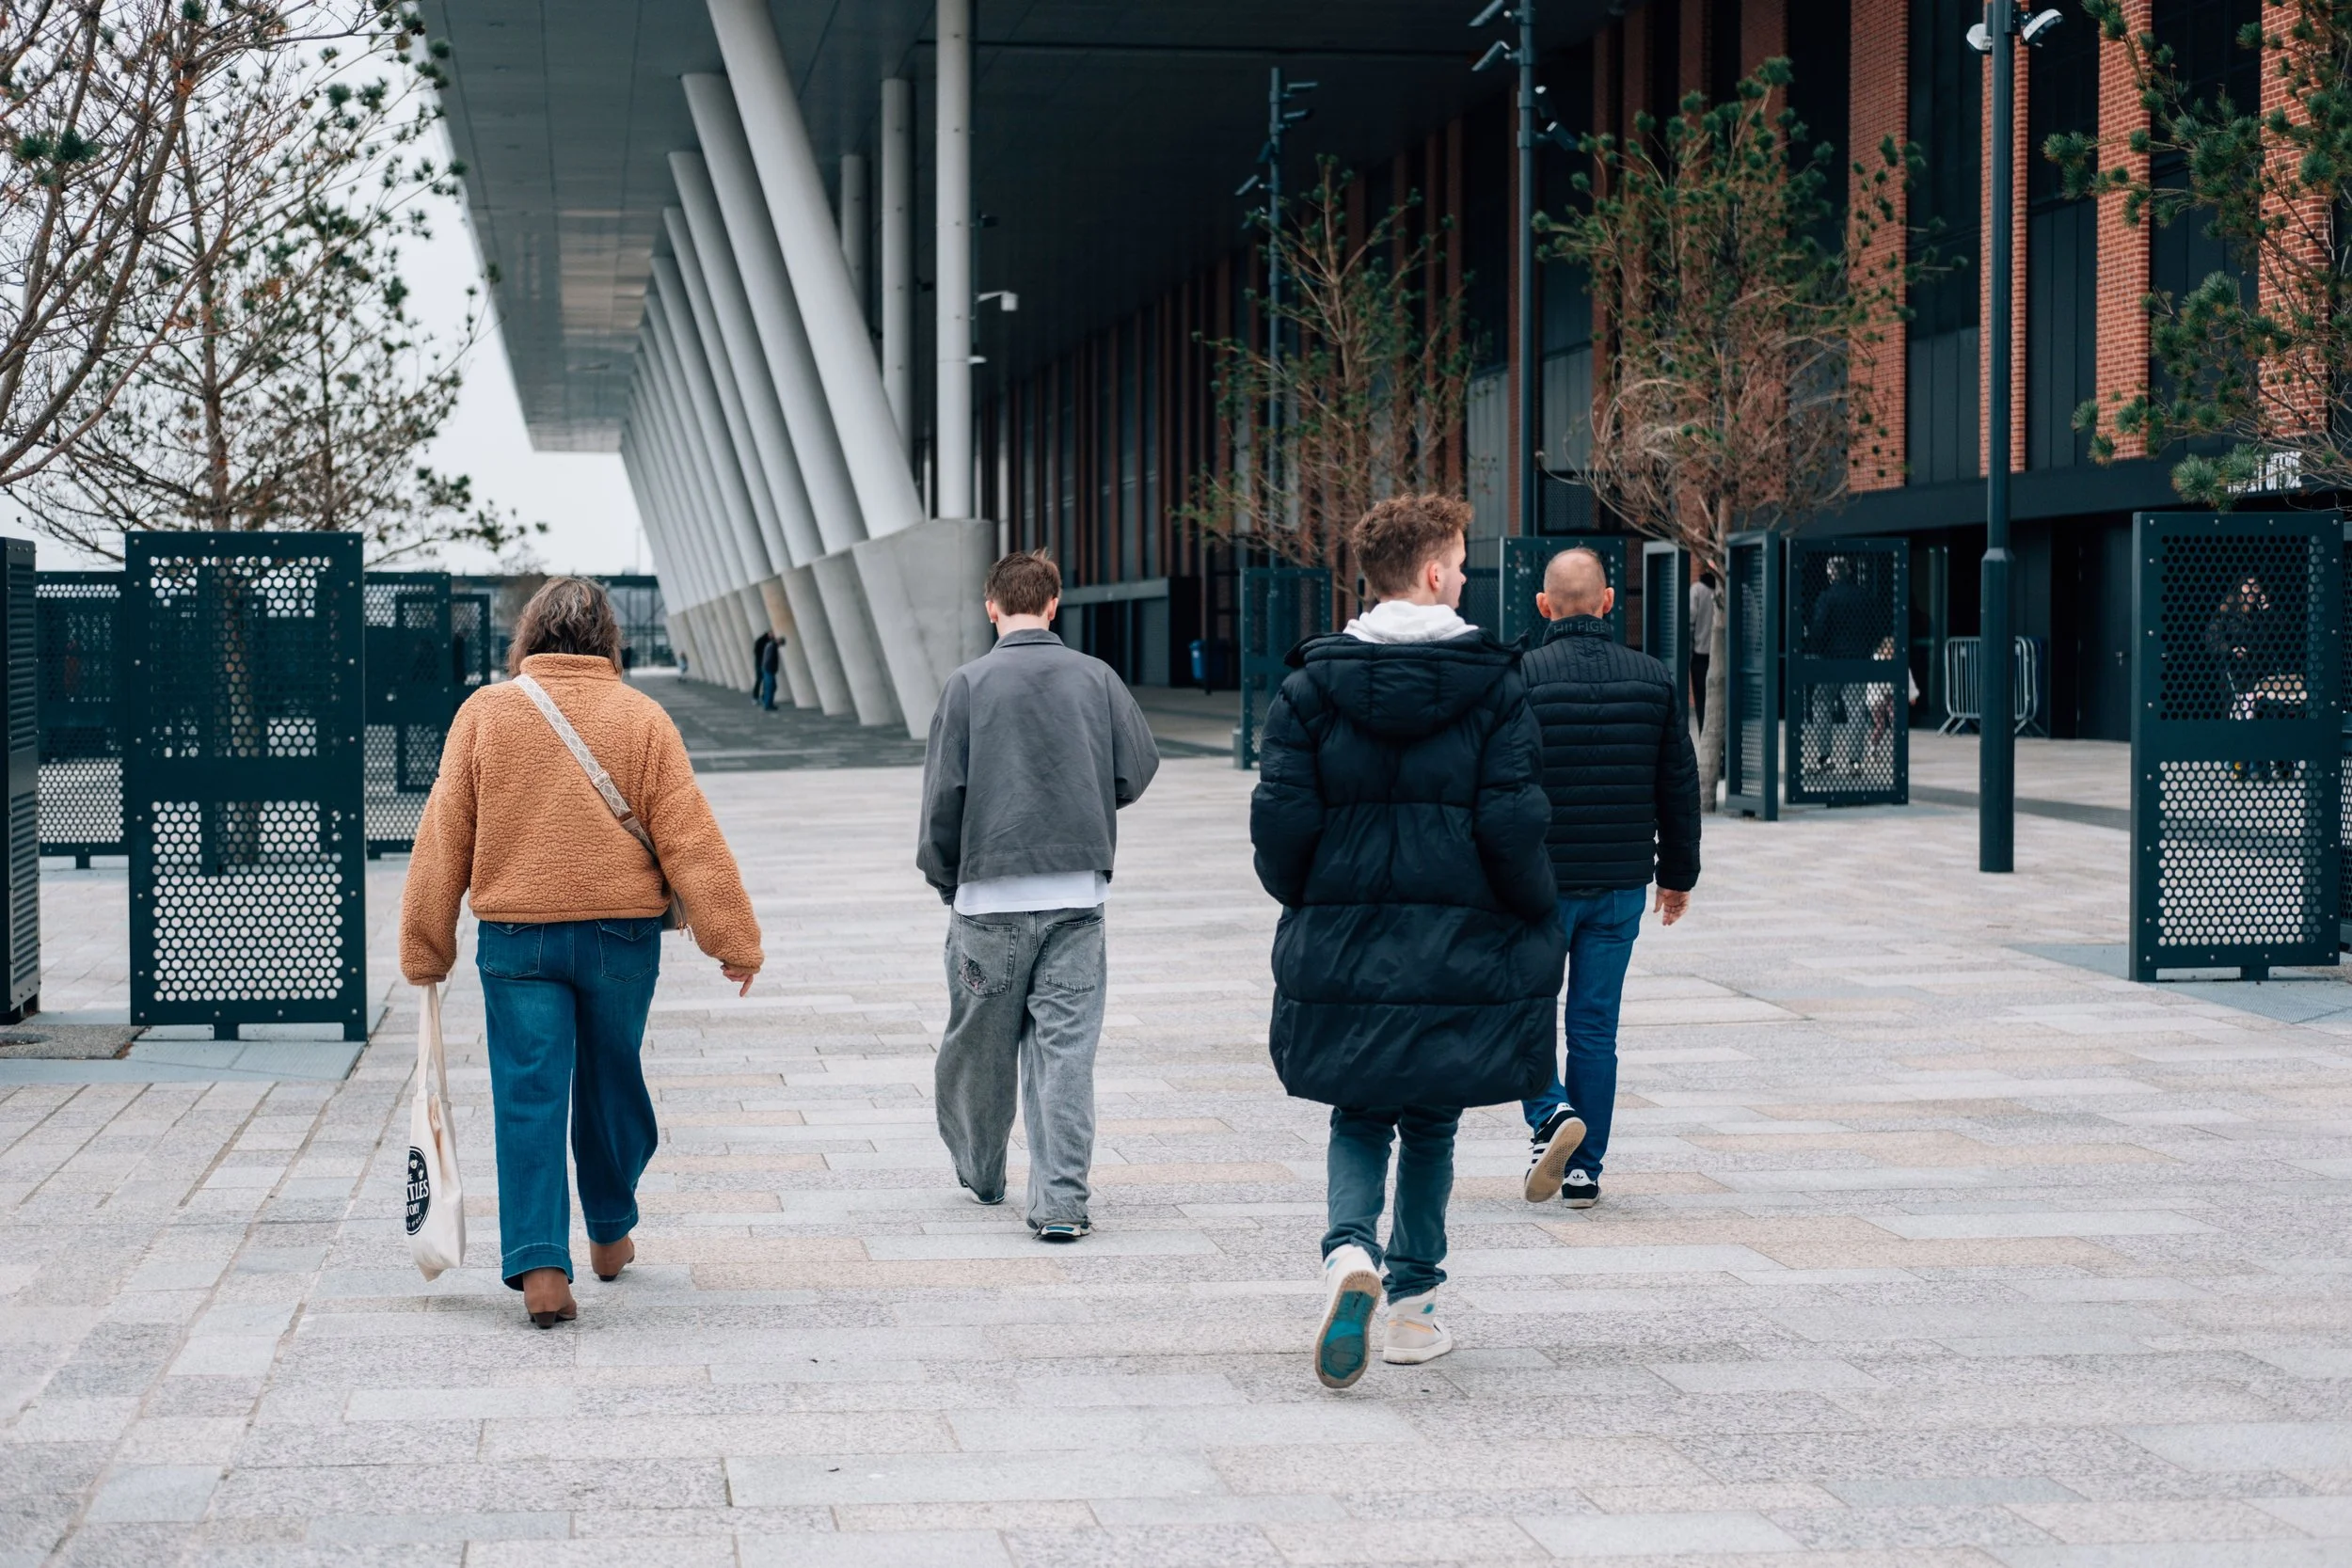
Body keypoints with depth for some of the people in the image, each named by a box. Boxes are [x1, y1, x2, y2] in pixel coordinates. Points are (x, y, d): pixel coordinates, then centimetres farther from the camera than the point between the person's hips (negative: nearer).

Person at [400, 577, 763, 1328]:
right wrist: (733, 939, 2)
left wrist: (426, 948, 9)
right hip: (621, 932, 1)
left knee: (528, 1097, -1)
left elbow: (443, 837, 2)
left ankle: (539, 1265, -11)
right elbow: (690, 837, -3)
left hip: (515, 936, -1)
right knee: (610, 1085, 18)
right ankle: (610, 1233, 34)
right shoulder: (641, 718, -1)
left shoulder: (485, 712, 0)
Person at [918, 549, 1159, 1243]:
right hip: (1078, 893, 1)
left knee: (980, 1042, 15)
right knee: (1066, 1047, 1)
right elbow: (1138, 770, 4)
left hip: (990, 895, -1)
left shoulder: (969, 684, -4)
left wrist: (944, 876, 9)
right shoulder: (1096, 678, 2)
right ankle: (1061, 1200, -6)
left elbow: (945, 793, -5)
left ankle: (979, 1172, 32)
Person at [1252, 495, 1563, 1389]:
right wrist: (1534, 916, 5)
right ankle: (1414, 1304, 19)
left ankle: (1350, 1253, -13)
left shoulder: (1312, 686, -2)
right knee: (1431, 1126, 16)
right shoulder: (1493, 685, -6)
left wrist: (1306, 906, 13)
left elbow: (1281, 815, -4)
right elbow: (1513, 822, -11)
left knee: (1359, 1121, 15)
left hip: (1340, 947, 1)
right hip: (1460, 948, -1)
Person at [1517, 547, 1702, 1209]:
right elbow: (1680, 786, 8)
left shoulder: (1520, 678, -9)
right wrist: (1679, 873, 18)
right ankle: (1584, 1169, 11)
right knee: (1595, 1024, 9)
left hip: (1539, 882, -3)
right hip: (1621, 883, 3)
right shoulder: (1653, 679, 3)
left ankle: (1551, 1115, -12)